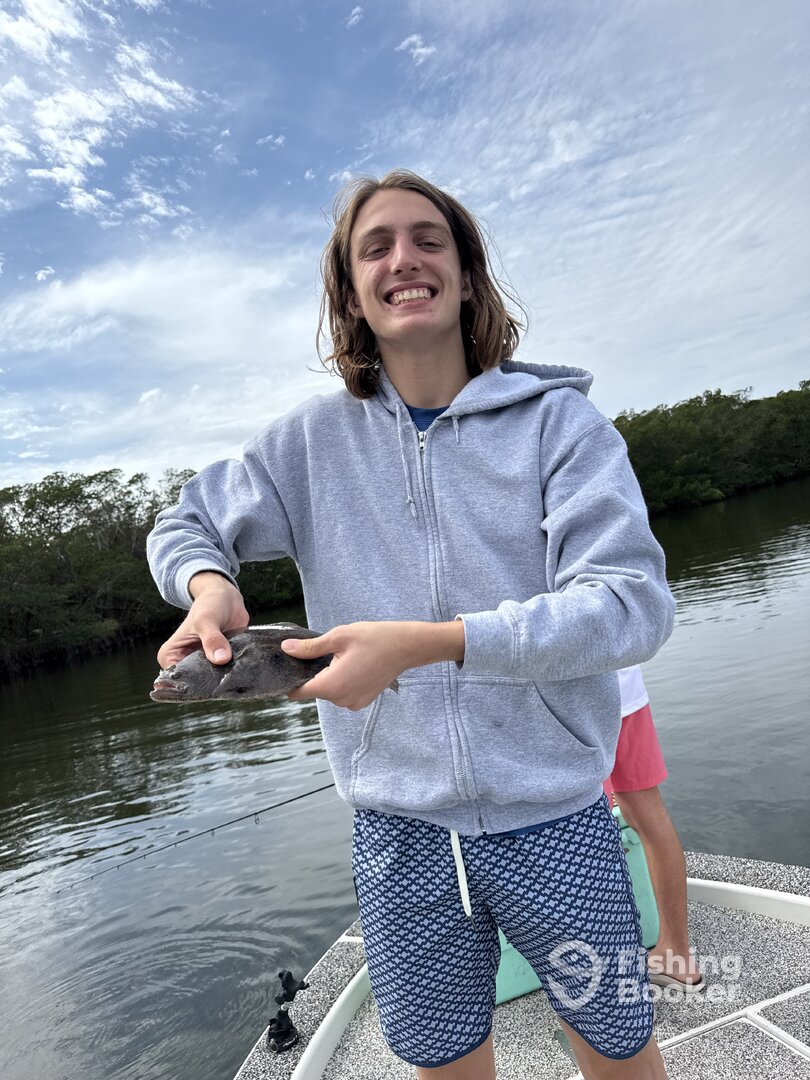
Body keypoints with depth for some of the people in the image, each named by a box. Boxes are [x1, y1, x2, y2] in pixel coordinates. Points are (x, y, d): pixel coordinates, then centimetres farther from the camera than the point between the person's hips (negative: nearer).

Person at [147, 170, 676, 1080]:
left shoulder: (556, 418, -8)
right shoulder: (313, 439, -1)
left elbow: (633, 603, -18)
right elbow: (184, 524, 11)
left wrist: (426, 642, -28)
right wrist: (210, 587, -13)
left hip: (553, 816, -1)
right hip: (397, 826, 2)